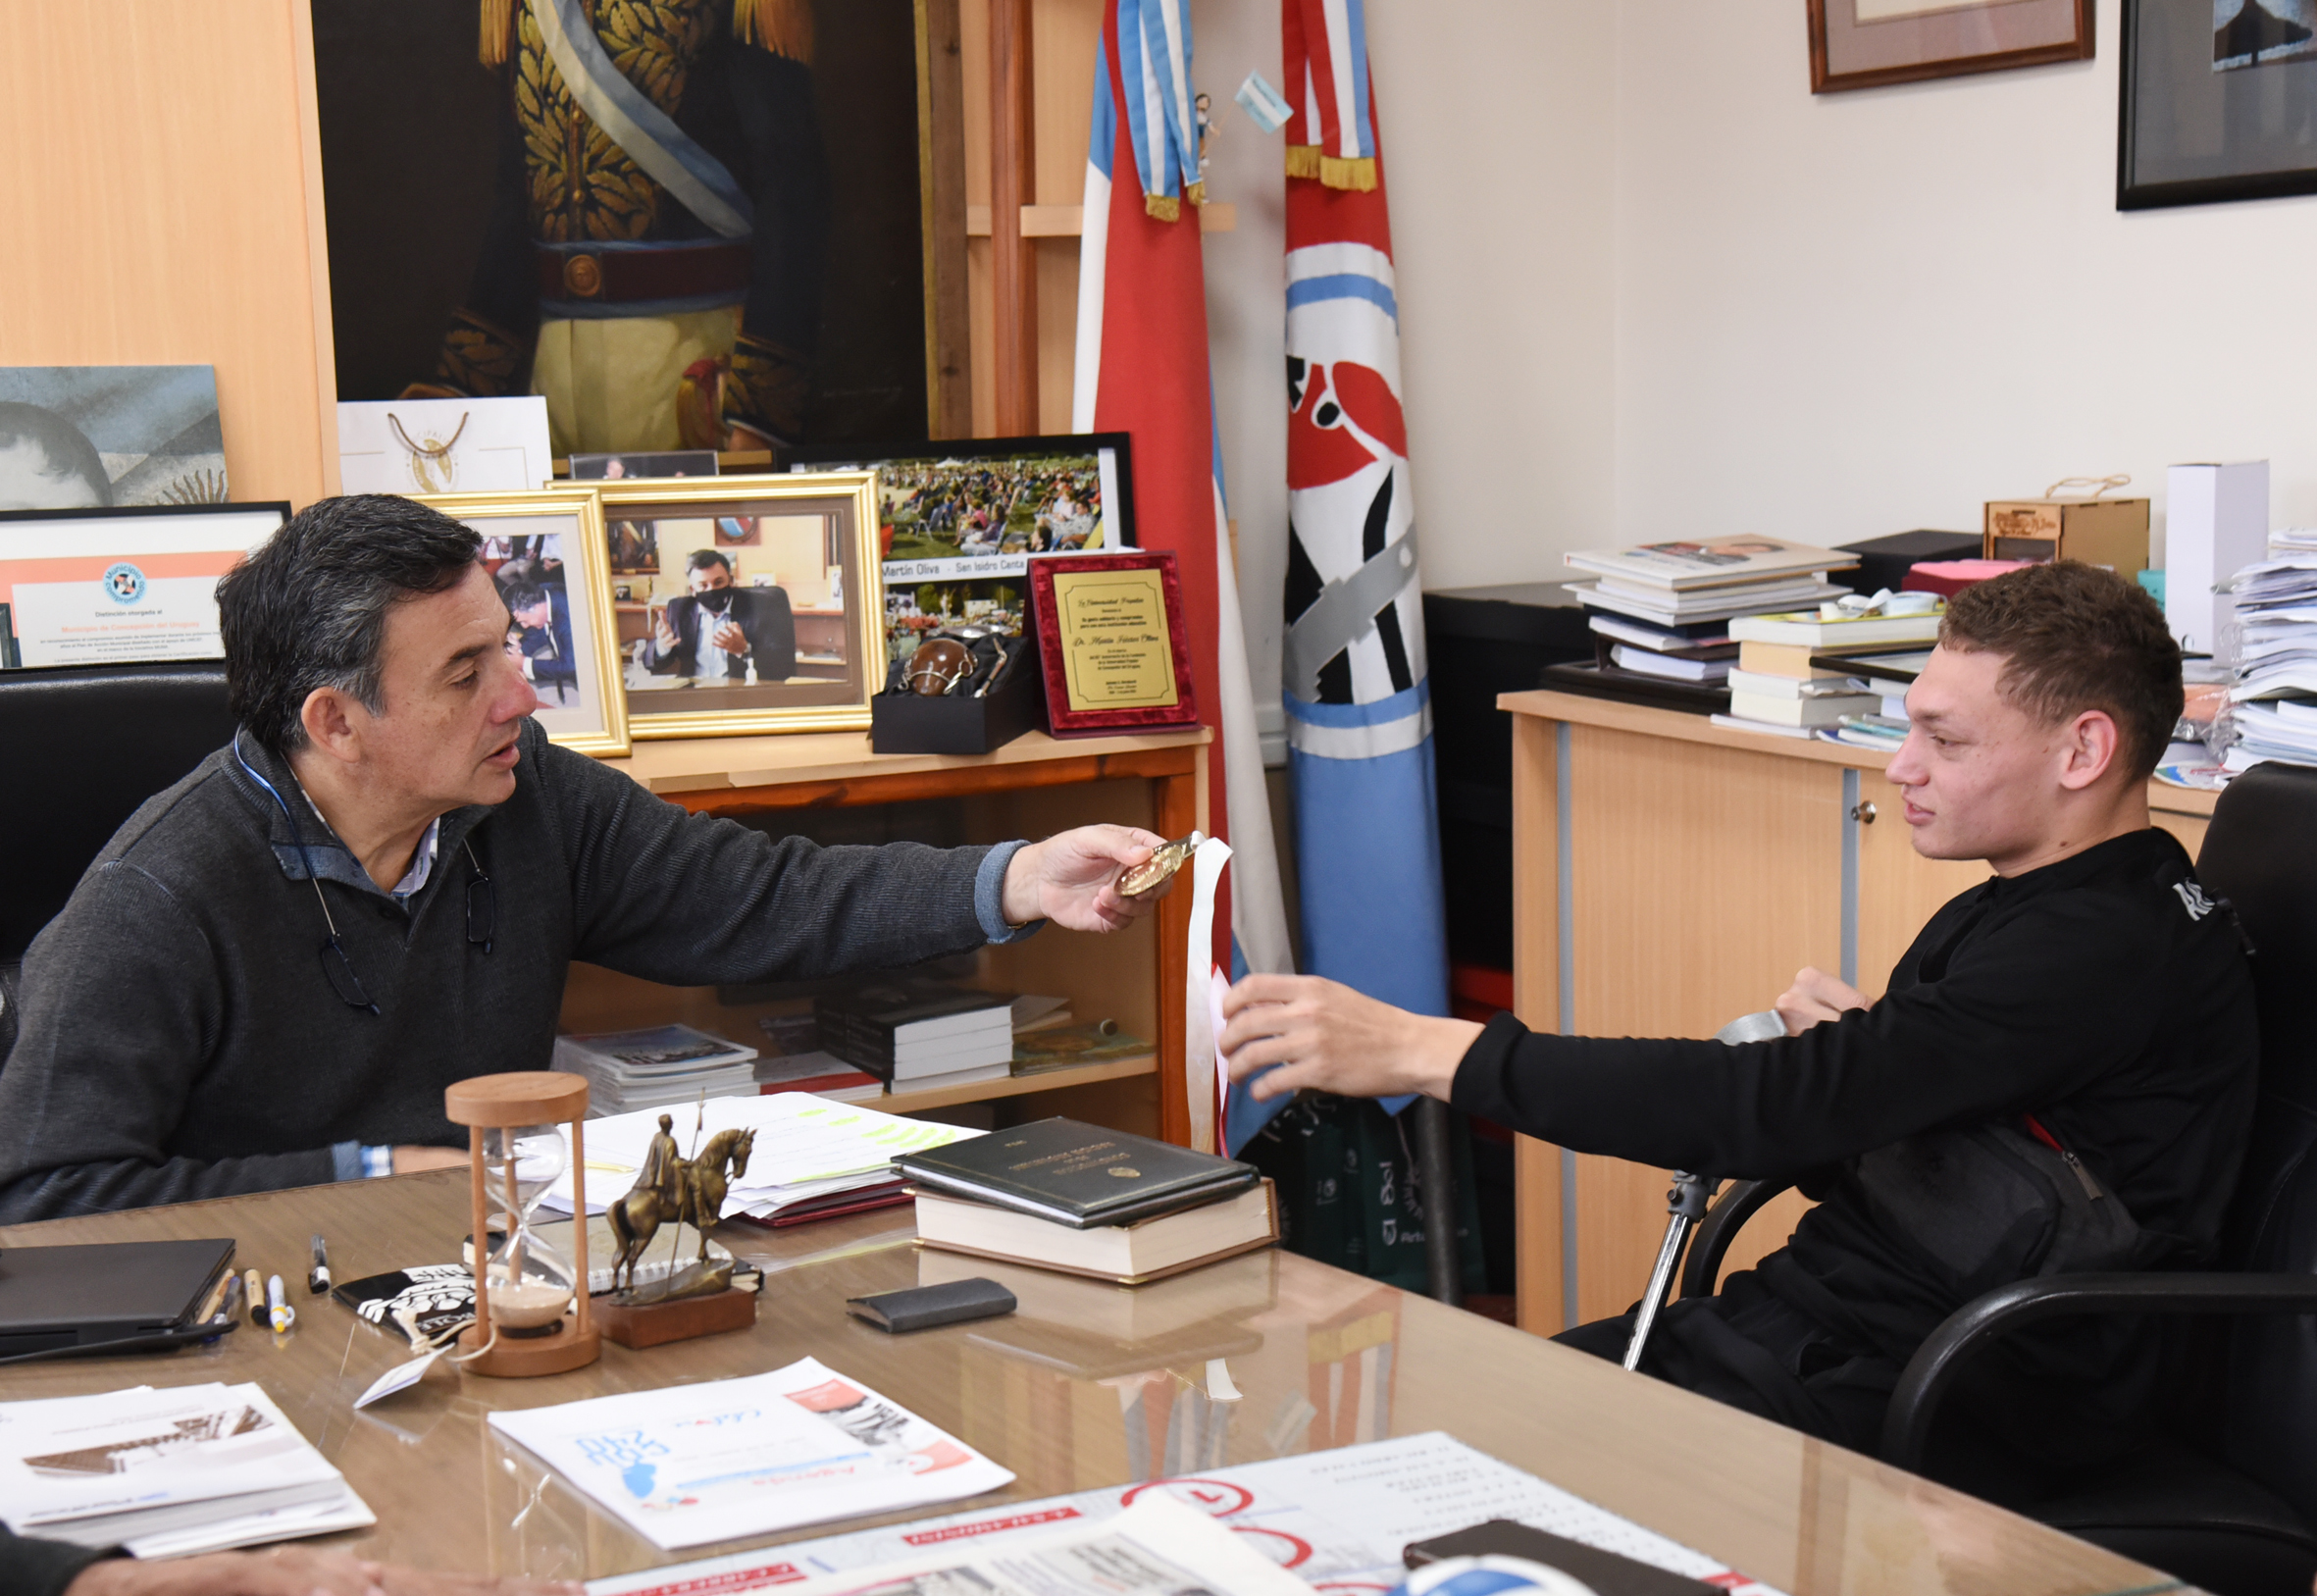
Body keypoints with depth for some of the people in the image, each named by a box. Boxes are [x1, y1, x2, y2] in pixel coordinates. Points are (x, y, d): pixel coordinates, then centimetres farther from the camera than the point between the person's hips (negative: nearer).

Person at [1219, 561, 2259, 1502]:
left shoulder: (2116, 948, -17)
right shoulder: (1993, 916, 14)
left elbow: (1786, 1108, -26)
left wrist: (1422, 1051, -27)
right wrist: (1844, 1050, -5)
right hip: (1805, 1326, 9)